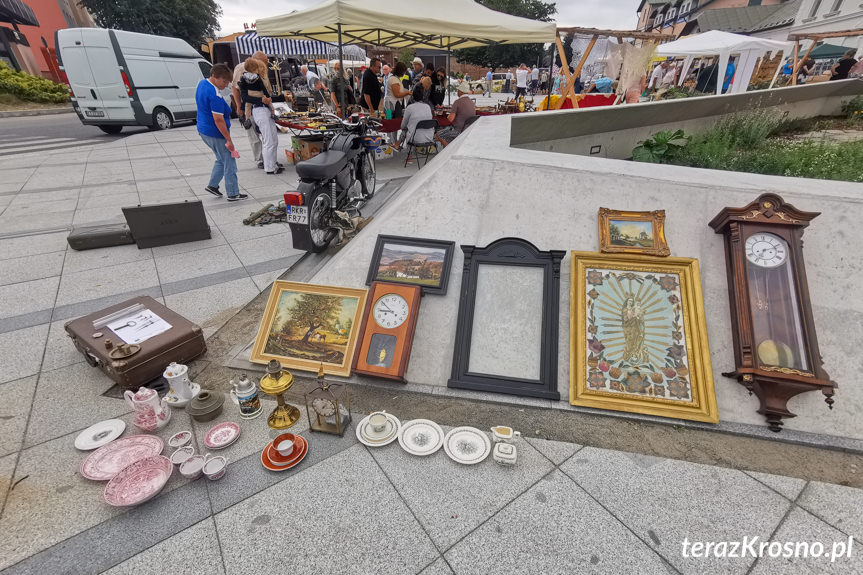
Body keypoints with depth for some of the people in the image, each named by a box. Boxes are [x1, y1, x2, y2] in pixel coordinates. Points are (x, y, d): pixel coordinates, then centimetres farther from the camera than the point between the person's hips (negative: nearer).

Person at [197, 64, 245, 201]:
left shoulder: (202, 83, 9)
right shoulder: (215, 95, -24)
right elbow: (218, 119, -27)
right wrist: (229, 140, -24)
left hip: (203, 130, 10)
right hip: (215, 134, -10)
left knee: (221, 160, 24)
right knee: (229, 164, 0)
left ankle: (212, 185, 28)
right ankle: (233, 194, 6)